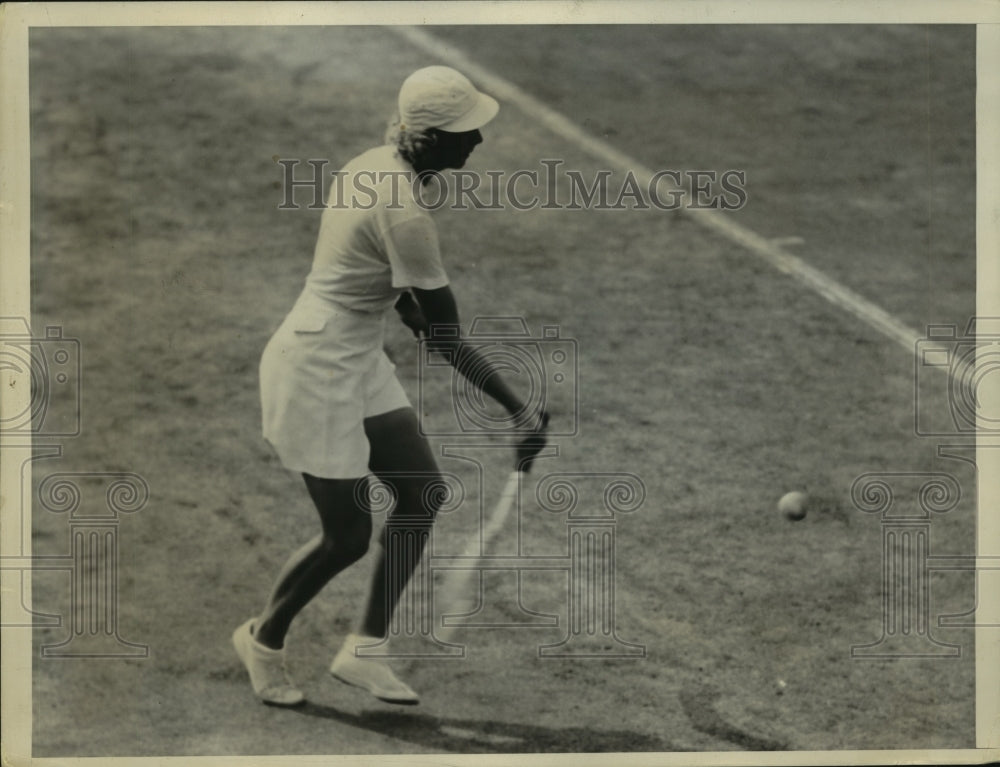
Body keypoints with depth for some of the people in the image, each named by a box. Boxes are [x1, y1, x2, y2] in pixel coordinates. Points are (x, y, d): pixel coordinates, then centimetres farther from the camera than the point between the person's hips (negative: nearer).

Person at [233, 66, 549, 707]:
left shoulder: (378, 165, 0)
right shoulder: (404, 212, -28)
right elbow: (446, 337, -25)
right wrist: (520, 409, -24)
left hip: (360, 359, 9)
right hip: (317, 370, -9)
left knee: (423, 494, 8)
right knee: (349, 537, 3)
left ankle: (363, 651, 17)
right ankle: (264, 637, 28)